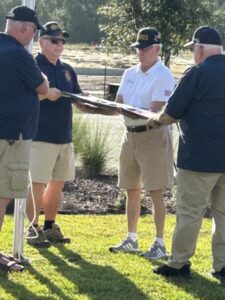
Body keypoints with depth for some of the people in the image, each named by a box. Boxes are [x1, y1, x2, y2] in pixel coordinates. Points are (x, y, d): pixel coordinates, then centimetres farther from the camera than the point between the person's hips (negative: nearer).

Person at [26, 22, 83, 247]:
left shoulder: (67, 70, 15)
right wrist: (45, 94, -25)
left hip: (65, 136, 7)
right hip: (40, 136, -7)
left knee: (58, 184, 13)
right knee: (37, 184, -4)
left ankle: (50, 227, 25)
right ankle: (33, 229, 4)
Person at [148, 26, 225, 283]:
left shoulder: (197, 73, -12)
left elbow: (171, 114, -9)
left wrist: (156, 120, 12)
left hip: (199, 156, -6)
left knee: (190, 212, 2)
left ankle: (179, 263, 9)